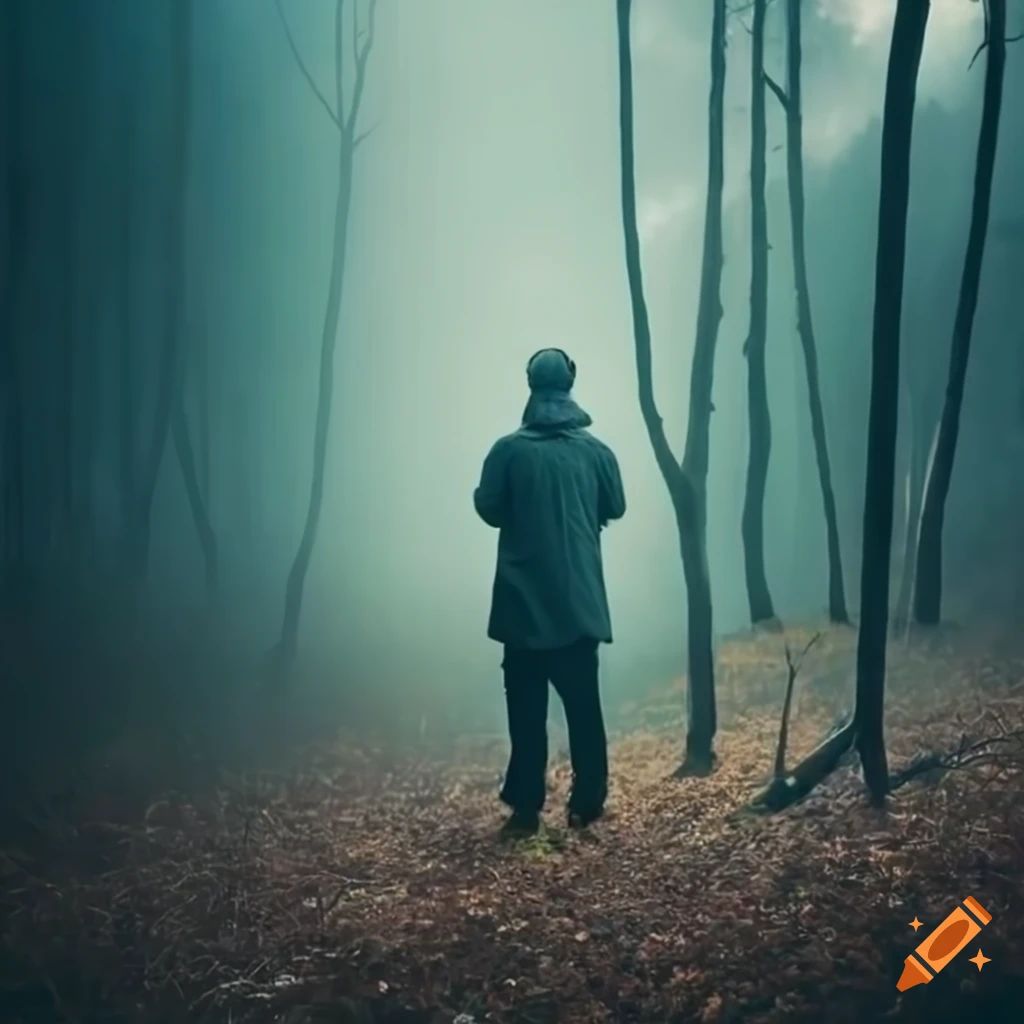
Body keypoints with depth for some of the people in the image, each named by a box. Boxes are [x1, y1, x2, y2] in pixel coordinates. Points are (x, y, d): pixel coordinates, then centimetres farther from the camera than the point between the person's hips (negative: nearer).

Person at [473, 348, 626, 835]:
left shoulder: (508, 449, -7)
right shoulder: (595, 450, 0)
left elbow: (488, 509, -2)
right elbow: (616, 508, 10)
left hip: (523, 601, -1)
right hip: (579, 599, 2)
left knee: (527, 707, 5)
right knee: (583, 703, 10)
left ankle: (526, 807, 6)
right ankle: (586, 803, 13)